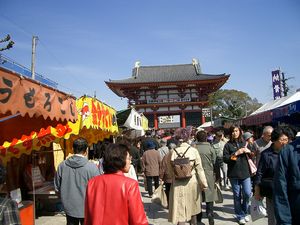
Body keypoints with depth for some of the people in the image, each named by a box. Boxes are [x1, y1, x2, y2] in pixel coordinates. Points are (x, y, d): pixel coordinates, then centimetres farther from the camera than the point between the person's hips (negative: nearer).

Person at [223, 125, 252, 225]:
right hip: (234, 174, -2)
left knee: (247, 194, -1)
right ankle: (240, 216, 23)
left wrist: (249, 151, -4)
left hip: (245, 172, 2)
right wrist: (236, 153, -17)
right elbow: (225, 159, -8)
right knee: (237, 196, 7)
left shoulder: (244, 143, 8)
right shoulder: (228, 145, -1)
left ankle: (245, 212, 25)